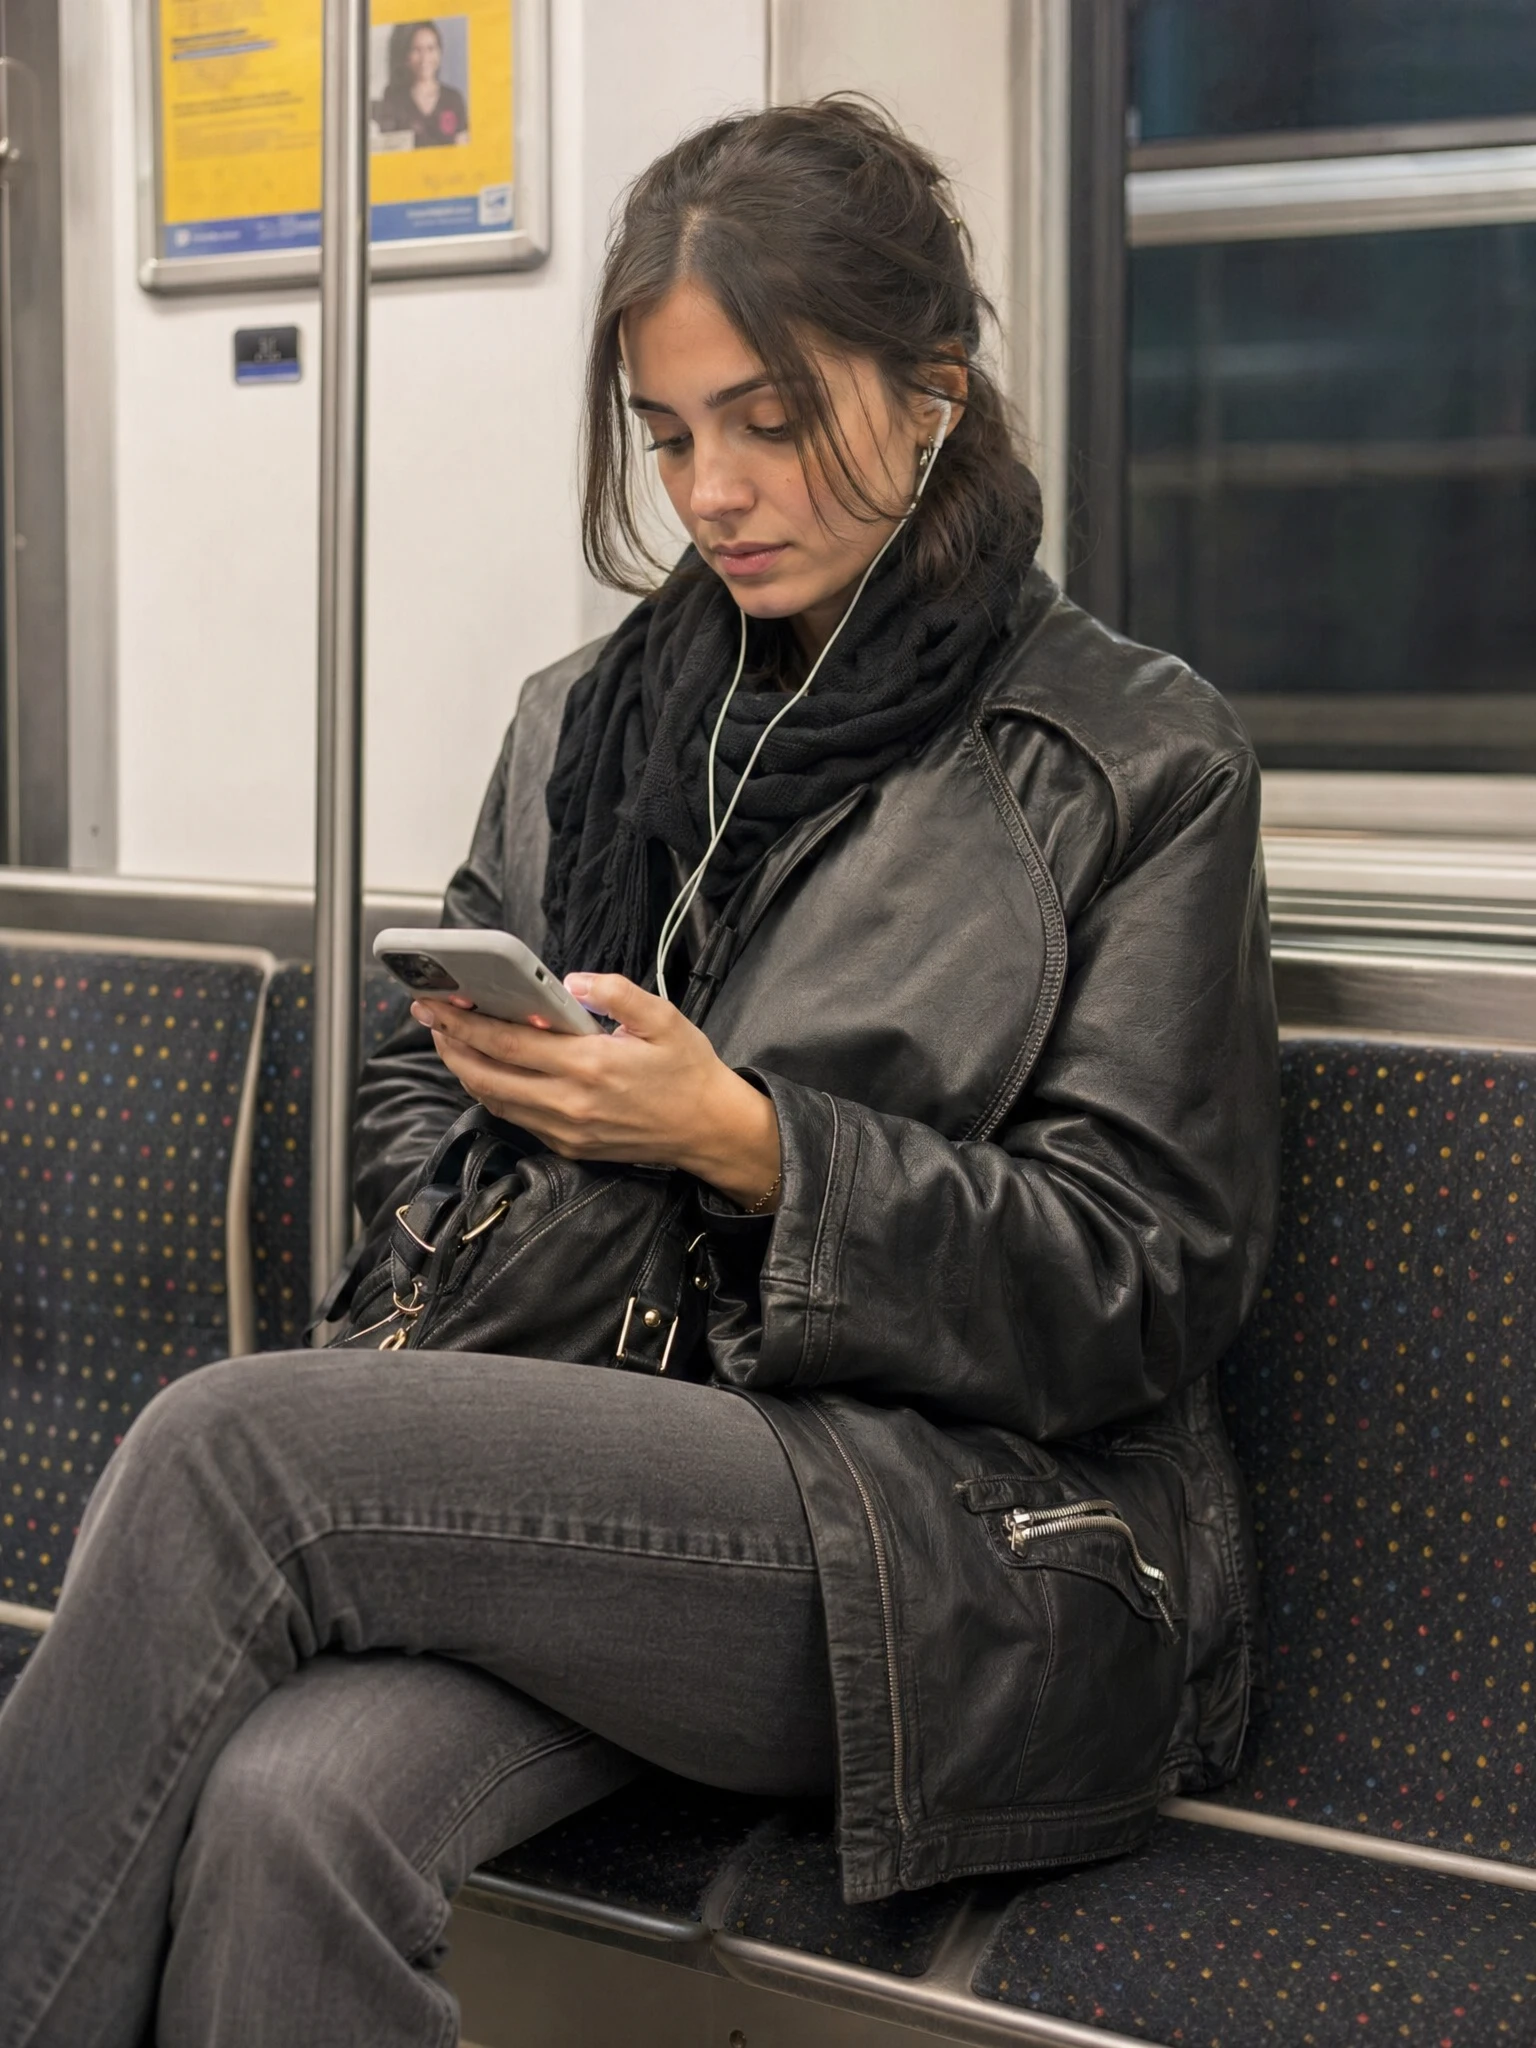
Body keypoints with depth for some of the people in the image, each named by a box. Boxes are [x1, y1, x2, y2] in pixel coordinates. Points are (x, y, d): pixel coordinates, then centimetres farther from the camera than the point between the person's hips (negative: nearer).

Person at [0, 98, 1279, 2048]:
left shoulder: (1137, 762, 1)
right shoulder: (579, 723, 16)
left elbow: (1149, 1289, -4)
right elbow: (410, 1101, 22)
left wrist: (743, 1142, -14)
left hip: (988, 1541, -4)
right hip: (618, 1487, 5)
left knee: (238, 1441, -26)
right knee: (287, 1814, -31)